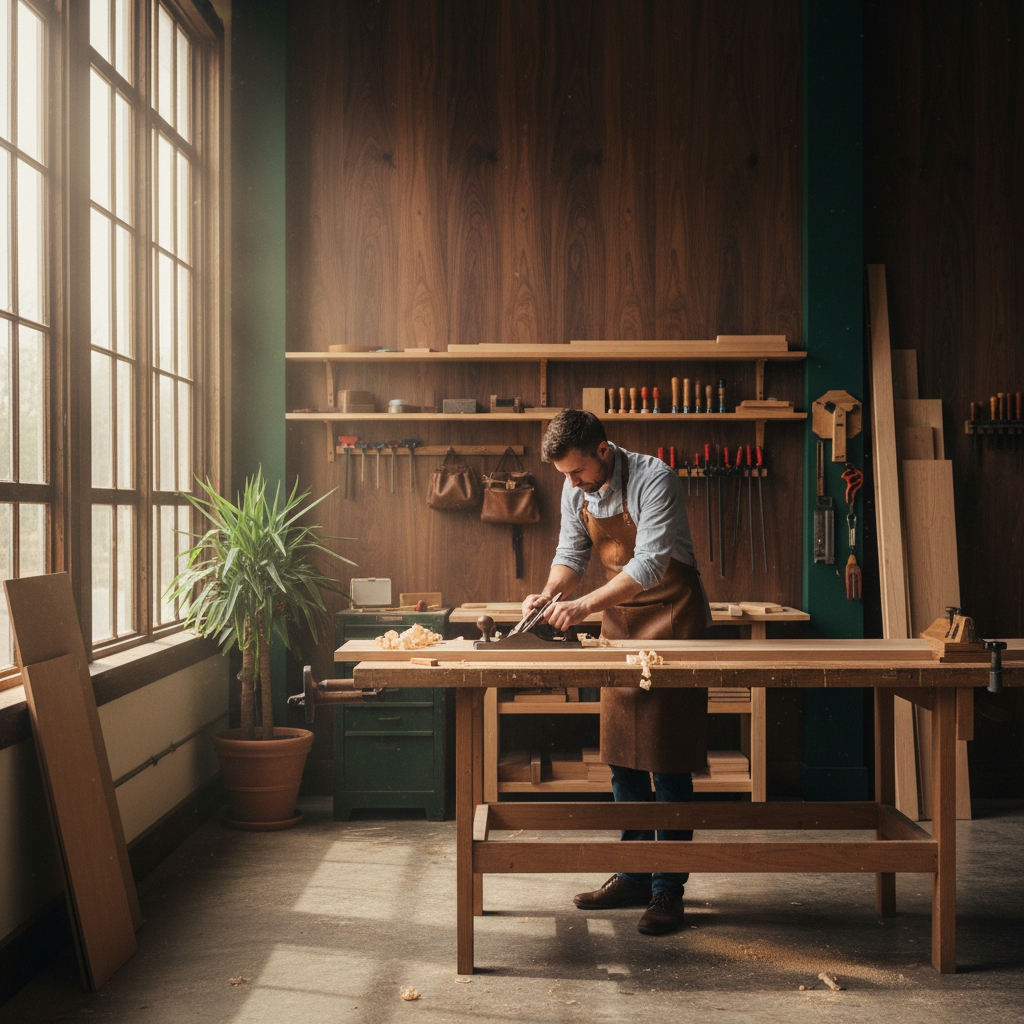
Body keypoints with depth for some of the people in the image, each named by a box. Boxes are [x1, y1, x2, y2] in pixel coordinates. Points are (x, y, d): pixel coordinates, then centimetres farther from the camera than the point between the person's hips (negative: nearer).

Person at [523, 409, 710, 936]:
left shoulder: (653, 478, -21)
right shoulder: (576, 489, 0)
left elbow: (651, 563, -28)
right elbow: (571, 552, 9)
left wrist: (585, 604, -32)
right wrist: (549, 593, -11)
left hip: (672, 616, -7)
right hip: (619, 621, 7)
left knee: (667, 759, -4)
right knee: (622, 756, 9)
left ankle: (668, 887, 4)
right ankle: (633, 875, 20)